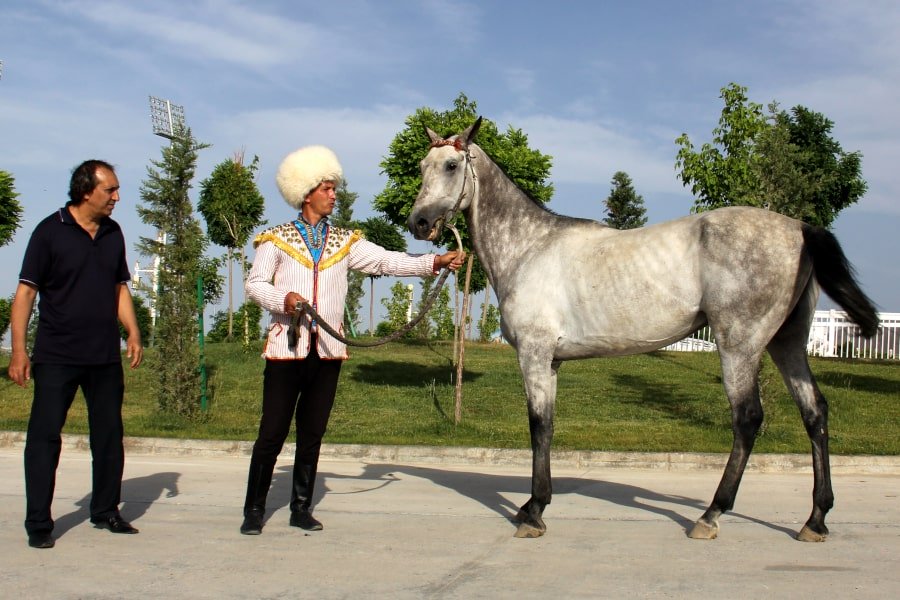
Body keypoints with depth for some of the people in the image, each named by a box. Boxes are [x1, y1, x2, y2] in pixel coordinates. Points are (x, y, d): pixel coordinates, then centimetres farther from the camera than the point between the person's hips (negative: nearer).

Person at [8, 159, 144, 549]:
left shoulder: (113, 233, 10)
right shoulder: (50, 231, -6)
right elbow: (26, 292, -6)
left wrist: (133, 333, 6)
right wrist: (19, 351, -12)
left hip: (106, 356, 5)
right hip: (56, 355, -5)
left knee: (109, 436, 10)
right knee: (44, 436, -2)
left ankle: (105, 511, 24)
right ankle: (38, 524, 6)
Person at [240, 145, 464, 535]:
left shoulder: (346, 242, 11)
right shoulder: (277, 240, 4)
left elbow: (388, 261, 2)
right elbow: (255, 284, 2)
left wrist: (433, 262, -9)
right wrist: (282, 299, -18)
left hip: (327, 349, 3)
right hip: (286, 346, -3)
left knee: (312, 433, 9)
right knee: (272, 433, -2)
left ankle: (301, 508, 20)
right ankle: (254, 510, 9)